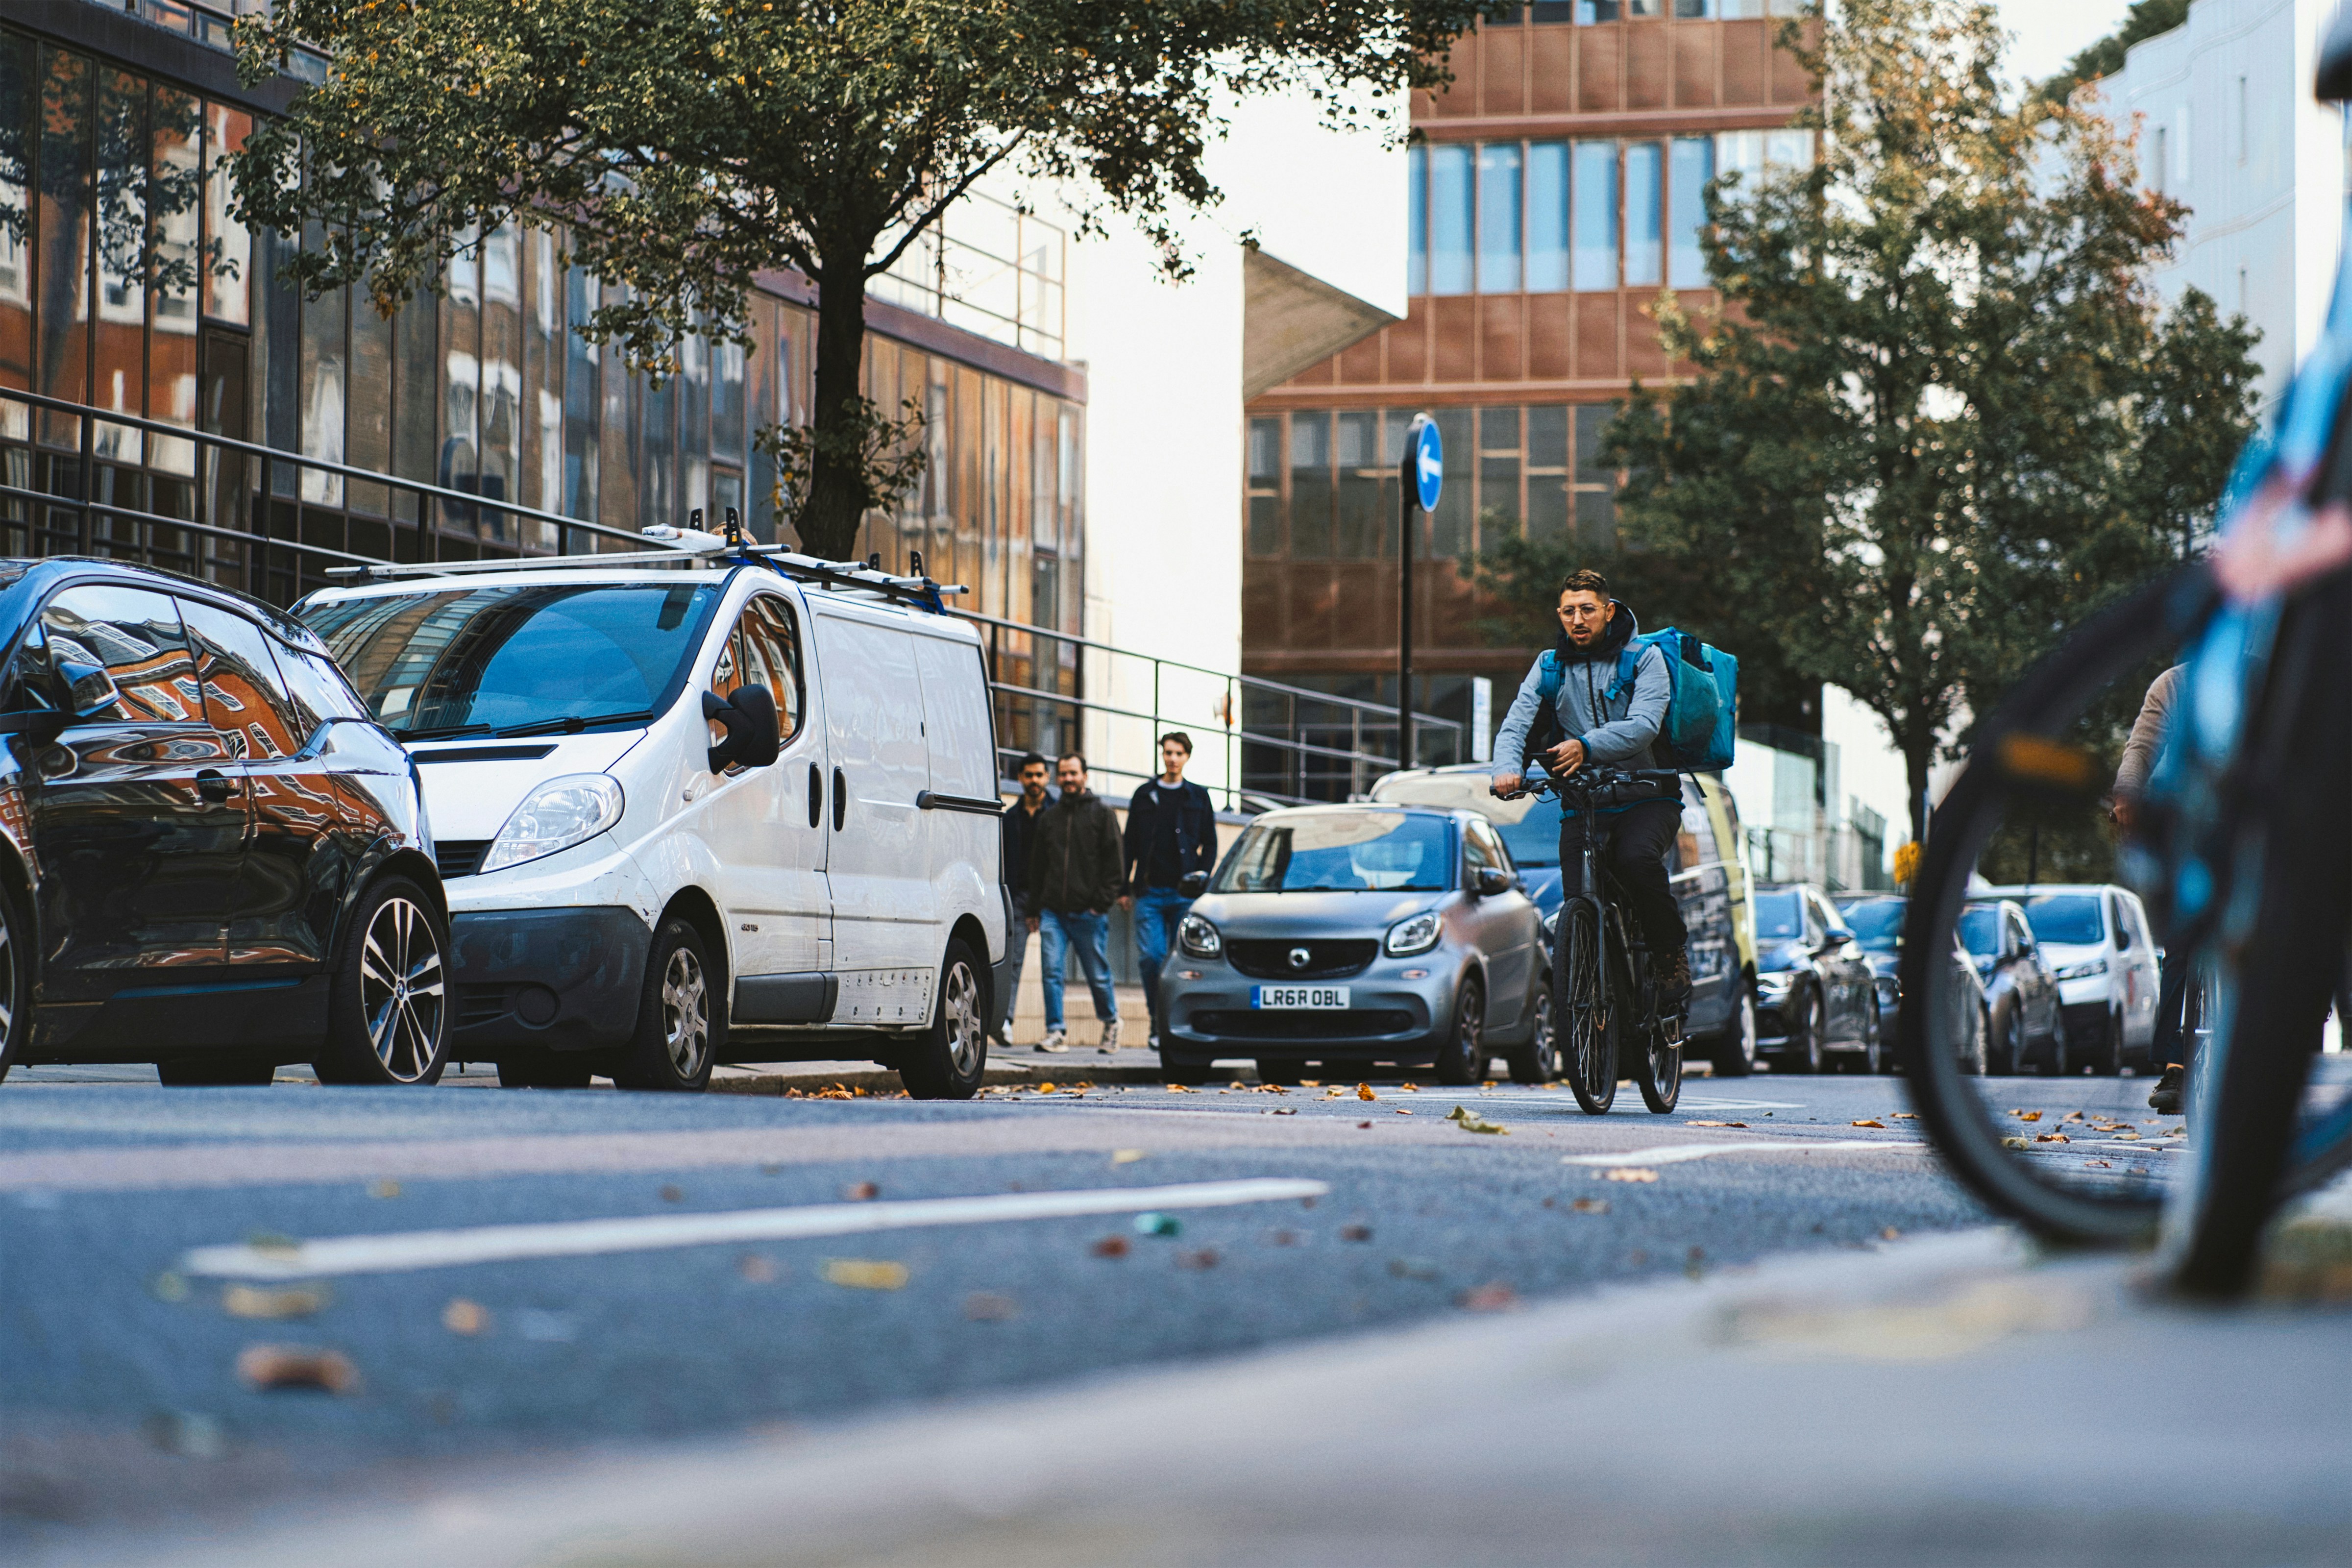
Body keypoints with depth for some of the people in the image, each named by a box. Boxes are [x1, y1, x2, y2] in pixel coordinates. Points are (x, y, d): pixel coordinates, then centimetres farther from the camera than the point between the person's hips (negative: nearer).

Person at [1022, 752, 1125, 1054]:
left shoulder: (1102, 814, 5)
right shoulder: (1049, 819, 16)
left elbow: (1112, 862, 0)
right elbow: (1037, 867, 20)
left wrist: (1102, 902, -9)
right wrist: (1032, 908, 13)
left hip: (1089, 913, -3)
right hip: (1053, 912, 3)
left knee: (1098, 975, 4)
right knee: (1051, 972, -8)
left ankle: (1111, 1023, 25)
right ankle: (1056, 1033, -7)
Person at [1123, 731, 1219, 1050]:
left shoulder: (1198, 797, 11)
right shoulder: (1145, 795, 13)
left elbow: (1210, 844, 11)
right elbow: (1130, 844, 13)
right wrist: (1125, 887, 7)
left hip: (1185, 892, 0)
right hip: (1150, 892, 0)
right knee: (1151, 957, -10)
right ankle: (1158, 1021, 1)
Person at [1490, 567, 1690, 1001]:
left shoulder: (1645, 658, -4)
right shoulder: (1550, 667, 8)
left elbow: (1643, 726, -20)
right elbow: (1515, 725, -3)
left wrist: (1587, 746, -38)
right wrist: (1508, 767, -27)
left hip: (1648, 798, -3)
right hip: (1583, 806, 3)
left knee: (1636, 857, -33)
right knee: (1579, 898, -16)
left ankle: (1671, 950, -10)